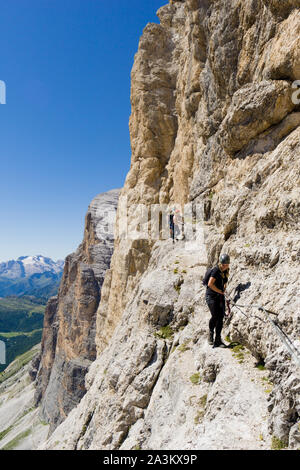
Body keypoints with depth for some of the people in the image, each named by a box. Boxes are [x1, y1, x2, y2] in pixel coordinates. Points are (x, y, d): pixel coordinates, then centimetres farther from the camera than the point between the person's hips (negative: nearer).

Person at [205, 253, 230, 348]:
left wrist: (224, 290, 8)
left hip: (220, 296, 7)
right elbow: (210, 284, -23)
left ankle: (217, 341, 6)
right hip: (211, 295, -6)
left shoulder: (226, 271, 7)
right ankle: (211, 333, 8)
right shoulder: (216, 270, -16)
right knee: (215, 316, -17)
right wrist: (221, 291, -13)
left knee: (221, 317, -1)